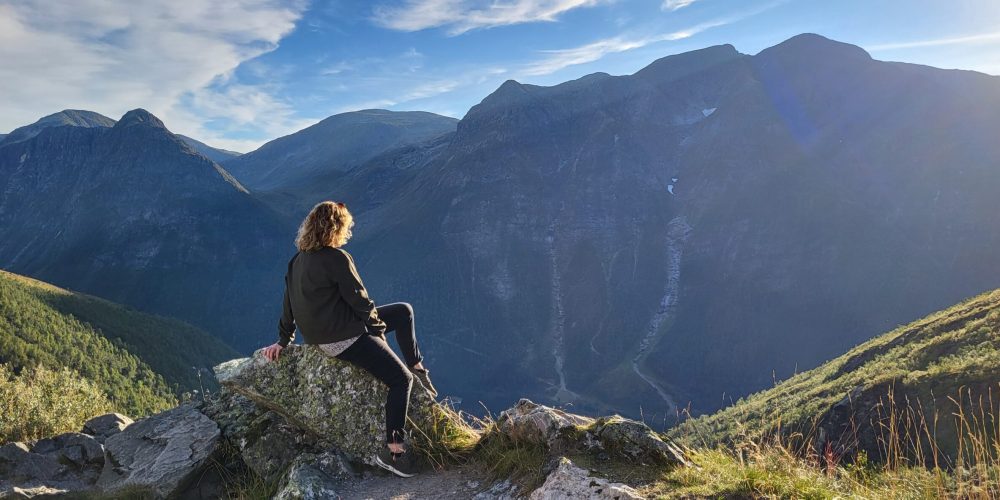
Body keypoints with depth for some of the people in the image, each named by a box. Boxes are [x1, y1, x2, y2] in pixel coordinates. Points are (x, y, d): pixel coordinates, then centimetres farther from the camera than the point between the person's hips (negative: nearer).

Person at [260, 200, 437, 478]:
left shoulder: (299, 259, 8)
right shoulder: (337, 258, -20)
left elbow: (289, 302, 14)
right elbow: (360, 301, -15)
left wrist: (283, 340, 23)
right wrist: (379, 328, 1)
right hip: (343, 338, -10)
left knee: (404, 311, 17)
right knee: (401, 380, -7)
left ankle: (417, 367, 22)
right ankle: (393, 450, -4)